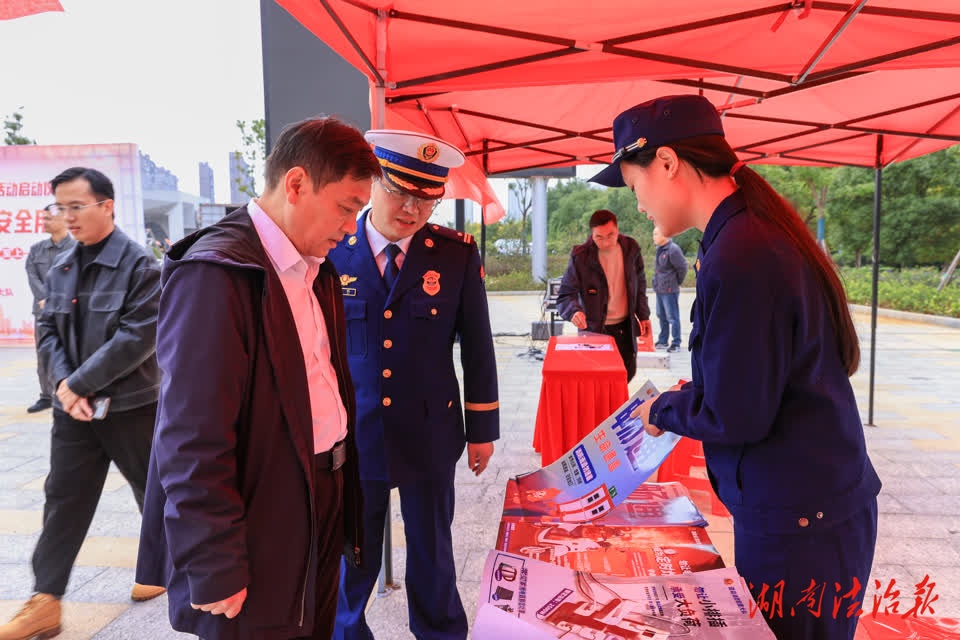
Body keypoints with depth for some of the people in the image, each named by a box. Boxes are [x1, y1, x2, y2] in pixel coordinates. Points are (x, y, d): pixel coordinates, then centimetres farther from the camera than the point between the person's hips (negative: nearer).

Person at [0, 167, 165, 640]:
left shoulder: (139, 265, -13)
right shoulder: (61, 269, 7)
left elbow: (138, 336, -20)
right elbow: (48, 331, 8)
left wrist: (80, 382, -17)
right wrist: (63, 383, -9)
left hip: (130, 405, -5)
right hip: (73, 407, 6)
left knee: (153, 491, 12)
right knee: (63, 499, 8)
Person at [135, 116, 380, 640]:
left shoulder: (317, 271, 8)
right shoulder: (215, 273, -21)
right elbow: (193, 445, -22)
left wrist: (339, 491, 11)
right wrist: (215, 575, -18)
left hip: (323, 512, 8)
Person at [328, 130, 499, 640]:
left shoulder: (457, 253, -5)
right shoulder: (332, 252, -6)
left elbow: (477, 346, 1)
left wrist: (482, 428, 4)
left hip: (430, 437, 0)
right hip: (350, 438, 0)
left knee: (432, 555, 18)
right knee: (351, 559, 16)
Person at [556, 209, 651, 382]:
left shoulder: (630, 248, -4)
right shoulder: (580, 256, -18)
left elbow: (640, 282, 11)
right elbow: (565, 295, -17)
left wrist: (643, 315, 8)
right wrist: (574, 311, -38)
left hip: (625, 326, 5)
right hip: (595, 328, -4)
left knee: (628, 372, 15)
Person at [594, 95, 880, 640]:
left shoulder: (738, 260, -26)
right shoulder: (767, 229, 6)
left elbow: (735, 418, -22)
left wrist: (662, 411, -5)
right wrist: (693, 394, 11)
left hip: (796, 522, -9)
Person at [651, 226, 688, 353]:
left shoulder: (673, 250, -16)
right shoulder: (660, 249, 12)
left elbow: (683, 267, -13)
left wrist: (677, 283, -3)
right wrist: (657, 283, 15)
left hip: (670, 290, -9)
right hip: (659, 290, 9)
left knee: (672, 317, -3)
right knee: (661, 315, 15)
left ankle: (676, 344, 4)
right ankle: (662, 341, 24)